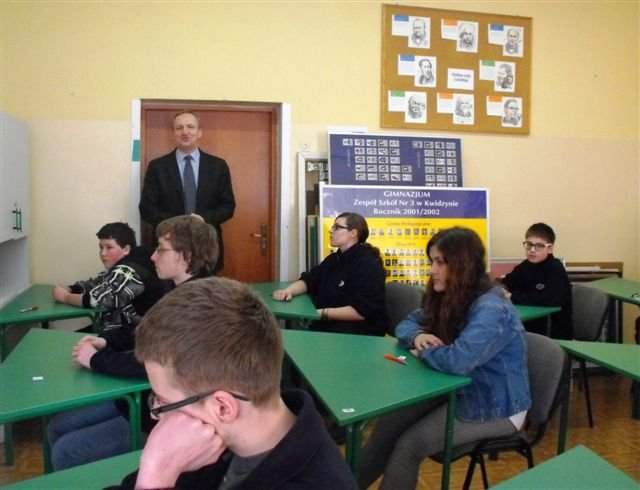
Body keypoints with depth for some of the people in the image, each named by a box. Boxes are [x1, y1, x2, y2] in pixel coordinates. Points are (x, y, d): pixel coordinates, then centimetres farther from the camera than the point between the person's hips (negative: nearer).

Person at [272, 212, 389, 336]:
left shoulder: (368, 265, -15)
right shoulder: (334, 259, 14)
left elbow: (362, 311, -22)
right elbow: (308, 280, 15)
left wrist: (323, 313, -23)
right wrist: (288, 290, -6)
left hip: (361, 331, -7)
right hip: (329, 324, 8)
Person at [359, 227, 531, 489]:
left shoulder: (491, 310, -27)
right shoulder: (448, 296, 0)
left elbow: (457, 360, -41)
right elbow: (407, 324, 9)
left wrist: (423, 353, -20)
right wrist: (417, 336, -16)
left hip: (496, 407, -8)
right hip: (458, 390, 8)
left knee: (409, 445, -18)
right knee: (388, 423, -8)